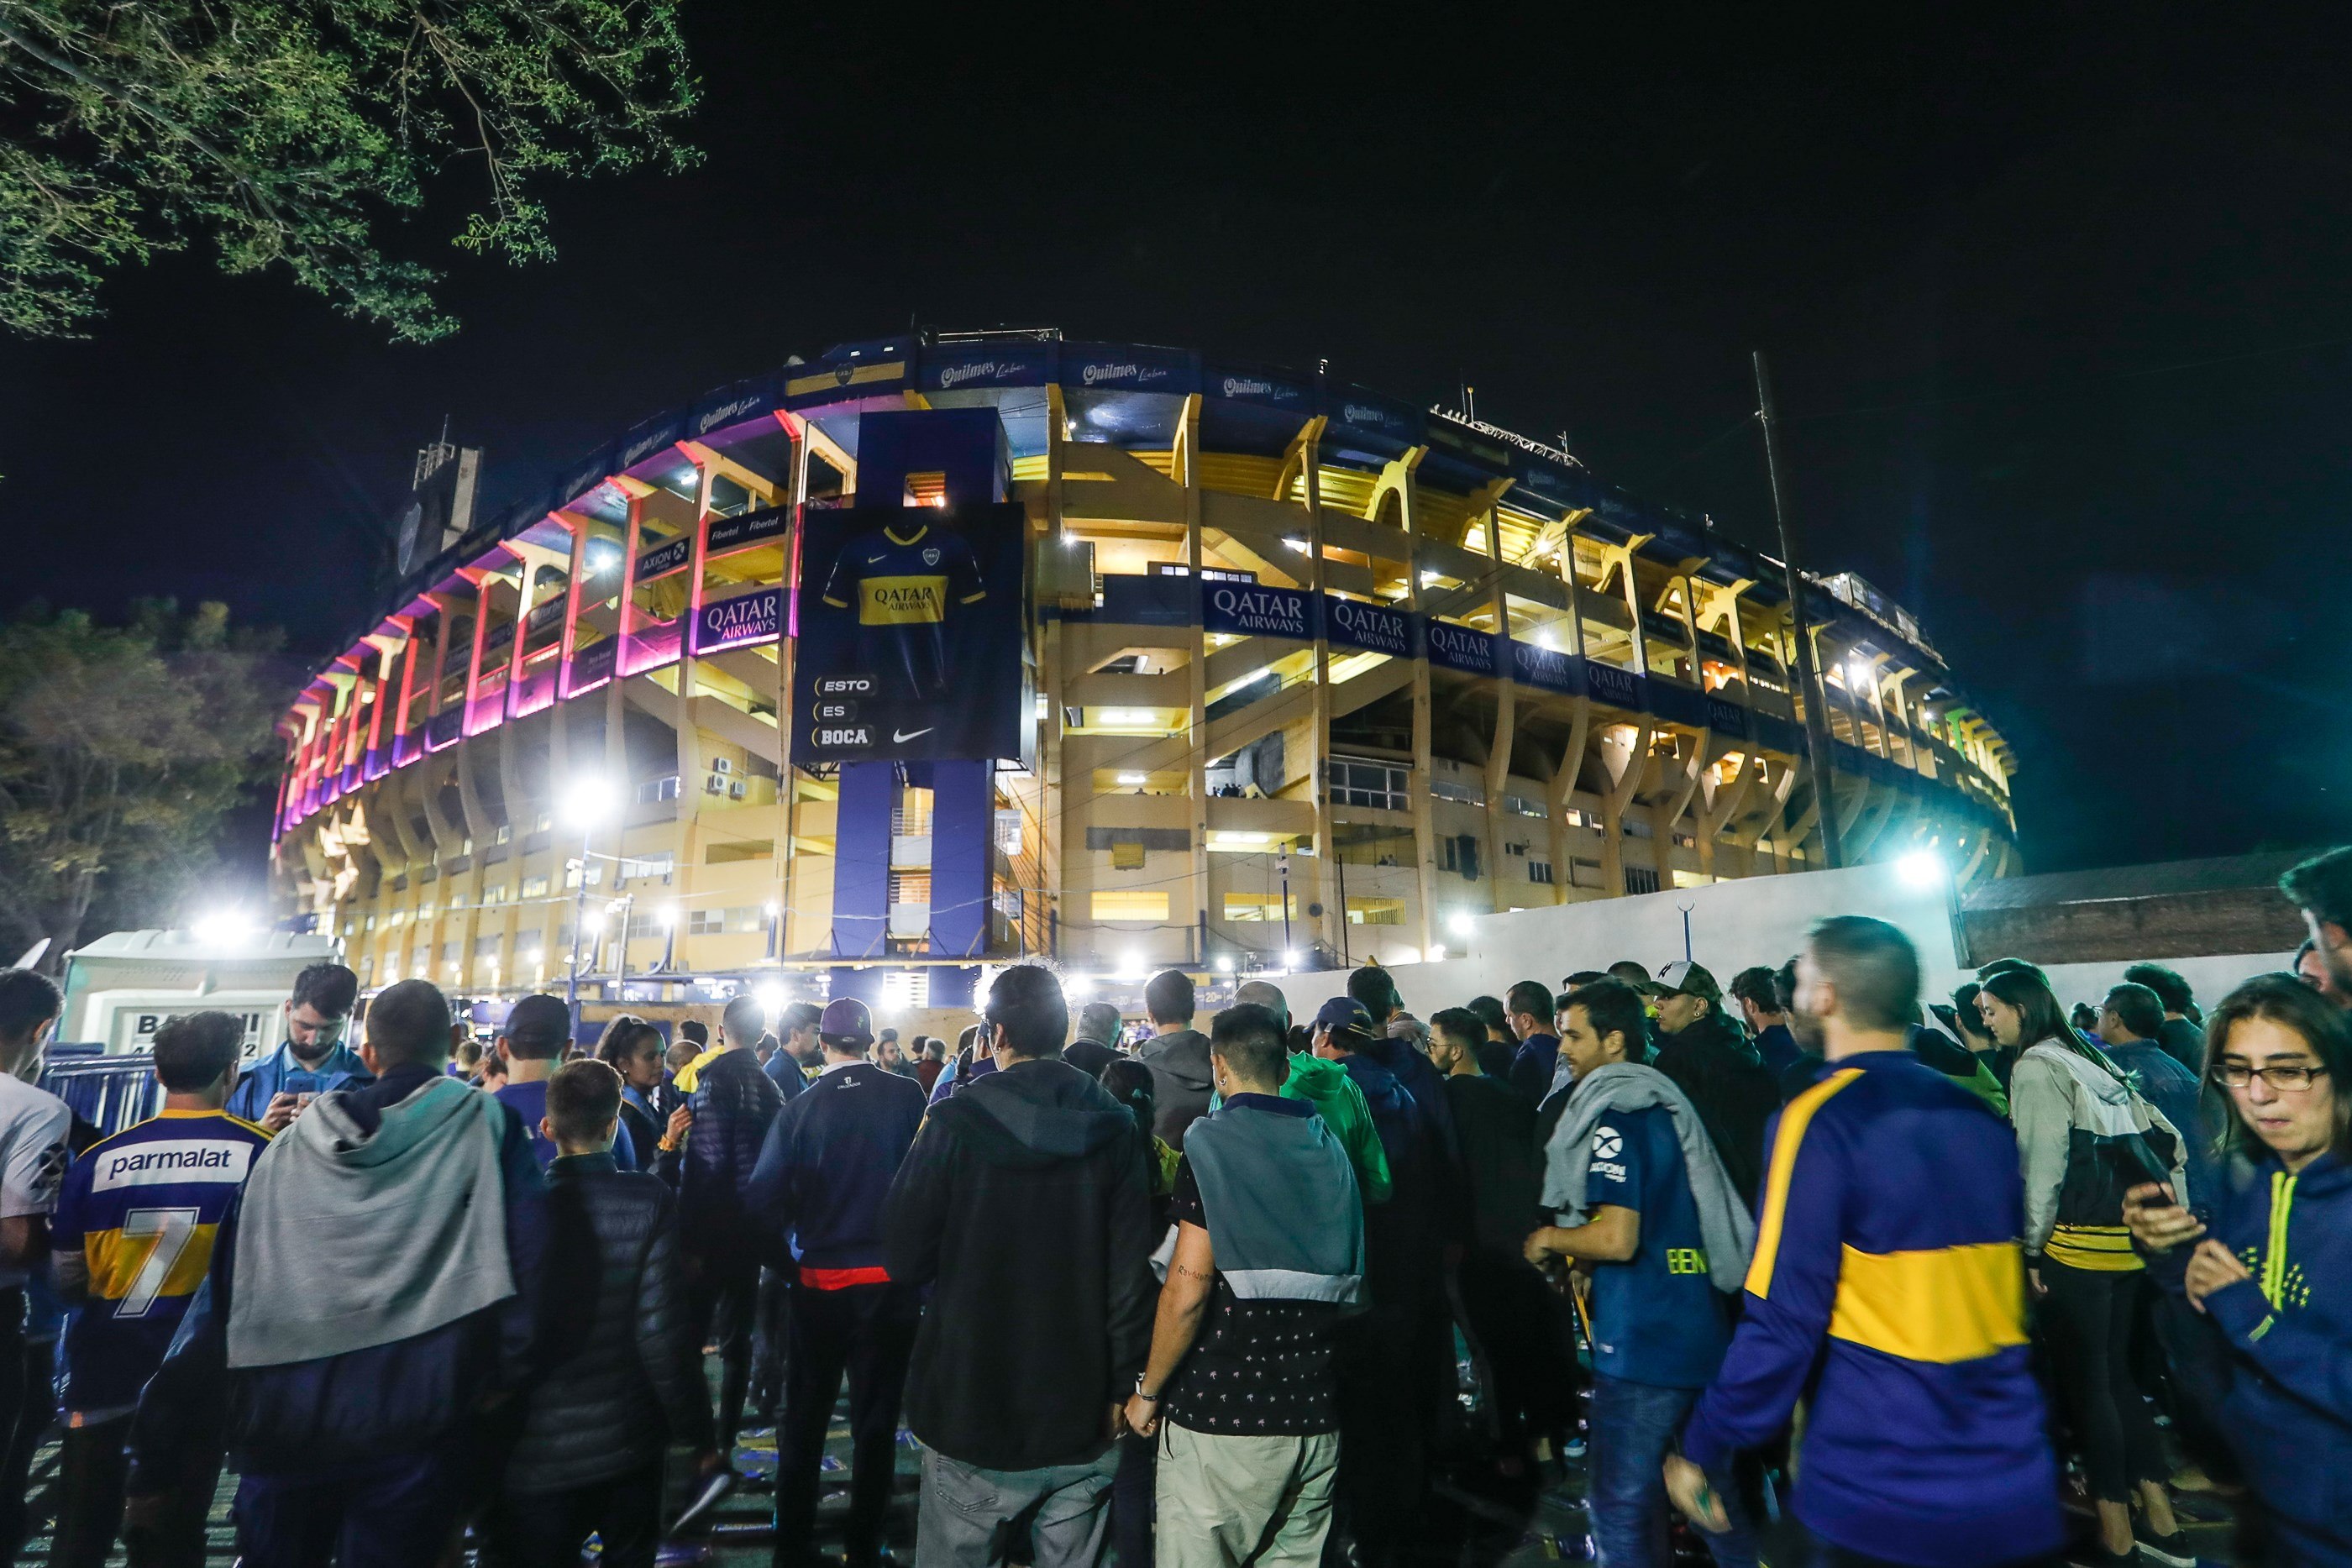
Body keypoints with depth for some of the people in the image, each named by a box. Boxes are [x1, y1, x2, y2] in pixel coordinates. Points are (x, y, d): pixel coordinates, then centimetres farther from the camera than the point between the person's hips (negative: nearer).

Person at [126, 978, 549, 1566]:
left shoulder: (289, 1147, 2)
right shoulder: (488, 1125, -9)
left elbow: (222, 1300, 5)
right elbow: (524, 1258, -17)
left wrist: (156, 1461, 13)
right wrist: (506, 1375, -4)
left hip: (285, 1421, 4)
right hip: (414, 1430, -3)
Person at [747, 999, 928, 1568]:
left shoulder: (800, 1108, -8)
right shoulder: (907, 1097, -12)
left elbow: (764, 1197, -9)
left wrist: (786, 1262, 8)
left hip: (817, 1283, 1)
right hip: (889, 1283, -1)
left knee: (804, 1419, 18)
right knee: (875, 1420, 13)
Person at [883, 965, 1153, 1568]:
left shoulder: (955, 1121, -12)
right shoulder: (1113, 1126, -6)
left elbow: (902, 1259, -8)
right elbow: (1133, 1269, -4)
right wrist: (1123, 1385, 6)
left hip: (973, 1410, -2)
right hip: (1083, 1416, 2)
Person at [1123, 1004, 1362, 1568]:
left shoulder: (1212, 1142, -12)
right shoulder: (1329, 1146, 6)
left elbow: (1188, 1288, -18)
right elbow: (1351, 1284, 12)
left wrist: (1148, 1390, -6)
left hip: (1223, 1418, -6)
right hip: (1318, 1418, 6)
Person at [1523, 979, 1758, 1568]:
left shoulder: (1611, 1117, -17)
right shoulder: (1667, 1104, 10)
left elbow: (1617, 1238, -24)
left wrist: (1550, 1239, -7)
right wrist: (1579, 1251, 20)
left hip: (1642, 1345, -9)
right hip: (1705, 1335, 9)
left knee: (1625, 1507, 4)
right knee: (1715, 1494, 22)